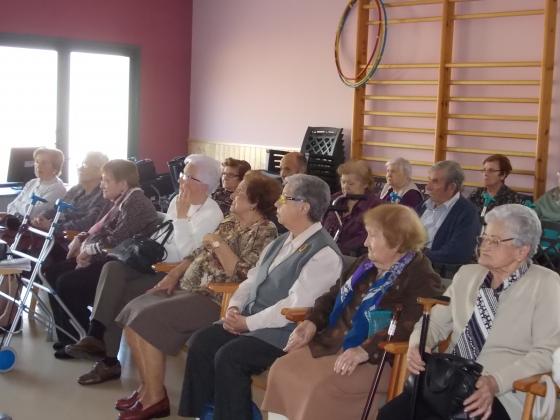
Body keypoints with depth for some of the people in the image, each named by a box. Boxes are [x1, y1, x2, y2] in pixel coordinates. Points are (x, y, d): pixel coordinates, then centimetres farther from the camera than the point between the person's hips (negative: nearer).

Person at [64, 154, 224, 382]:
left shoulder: (211, 214, -13)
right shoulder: (178, 200, 13)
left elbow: (186, 252, -22)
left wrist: (181, 215, -20)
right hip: (157, 263, 8)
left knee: (122, 293, -22)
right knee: (113, 268, -19)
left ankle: (108, 359, -12)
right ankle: (96, 336, -24)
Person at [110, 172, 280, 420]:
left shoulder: (264, 232, -11)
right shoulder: (231, 221, 16)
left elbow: (243, 275, -23)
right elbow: (199, 254, 18)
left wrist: (218, 243, -15)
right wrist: (173, 275, 4)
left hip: (216, 299, -9)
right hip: (189, 288, 9)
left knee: (147, 319, -21)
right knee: (133, 312, -4)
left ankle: (155, 398, -9)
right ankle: (147, 387, 3)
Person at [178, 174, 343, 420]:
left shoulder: (324, 254, -16)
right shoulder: (283, 241, 14)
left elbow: (295, 306, -22)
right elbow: (253, 279, 16)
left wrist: (248, 323, -18)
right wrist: (235, 306, -3)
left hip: (284, 332, -8)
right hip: (251, 319, 9)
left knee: (229, 356, -26)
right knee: (200, 342, -7)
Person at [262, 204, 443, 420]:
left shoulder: (421, 279, -9)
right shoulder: (367, 263, 17)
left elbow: (408, 328, -23)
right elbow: (334, 295, 24)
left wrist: (365, 351, -32)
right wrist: (312, 322, 5)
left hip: (377, 359, -8)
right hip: (333, 343, 8)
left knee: (321, 386, -30)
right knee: (281, 369, -12)